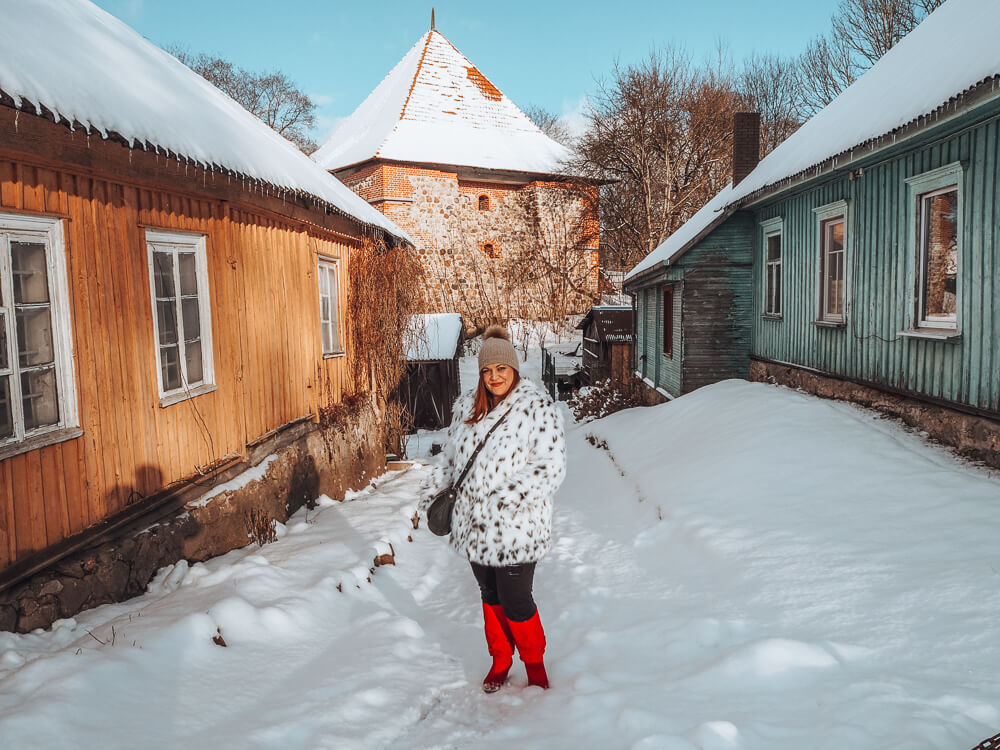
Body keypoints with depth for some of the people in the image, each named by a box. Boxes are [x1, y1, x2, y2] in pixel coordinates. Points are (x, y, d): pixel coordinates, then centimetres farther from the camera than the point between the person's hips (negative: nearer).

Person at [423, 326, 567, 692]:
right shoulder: (466, 406, 8)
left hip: (516, 527, -5)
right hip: (475, 523, 6)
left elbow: (552, 466, -15)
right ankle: (500, 661, 38)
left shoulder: (537, 406, -11)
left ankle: (534, 662, 28)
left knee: (516, 602, 1)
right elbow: (452, 455, 22)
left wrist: (513, 495, -23)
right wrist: (437, 489, 15)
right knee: (491, 597, 18)